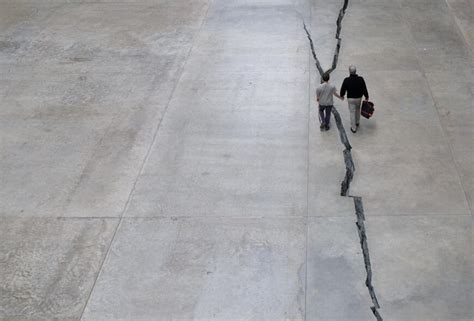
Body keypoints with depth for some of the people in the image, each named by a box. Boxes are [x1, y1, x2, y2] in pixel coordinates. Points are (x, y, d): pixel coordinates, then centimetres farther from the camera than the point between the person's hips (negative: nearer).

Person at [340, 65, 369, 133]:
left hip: (350, 99, -2)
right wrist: (366, 97, 7)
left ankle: (354, 128, 19)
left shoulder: (346, 80, -23)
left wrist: (341, 95, 12)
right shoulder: (360, 79, -19)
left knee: (352, 113, 10)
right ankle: (357, 123, 47)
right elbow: (364, 89, -10)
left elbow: (343, 89, -10)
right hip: (359, 98, 2)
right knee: (358, 109, 29)